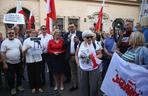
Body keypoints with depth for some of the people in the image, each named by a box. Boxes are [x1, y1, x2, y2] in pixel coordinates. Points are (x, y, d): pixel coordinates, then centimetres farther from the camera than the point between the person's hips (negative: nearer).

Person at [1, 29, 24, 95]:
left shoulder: (18, 41, 1)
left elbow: (21, 50, 7)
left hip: (18, 62, 3)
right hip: (9, 63, -3)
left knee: (19, 75, 16)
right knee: (10, 77, 8)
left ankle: (19, 85, 36)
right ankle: (12, 88, 26)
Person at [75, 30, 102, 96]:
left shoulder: (95, 45, -11)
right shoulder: (80, 45, 0)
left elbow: (100, 55, -4)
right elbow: (76, 55, 11)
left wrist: (95, 57, -22)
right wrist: (78, 62, 0)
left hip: (94, 68, -3)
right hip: (83, 69, 3)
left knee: (93, 85, 7)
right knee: (83, 85, 15)